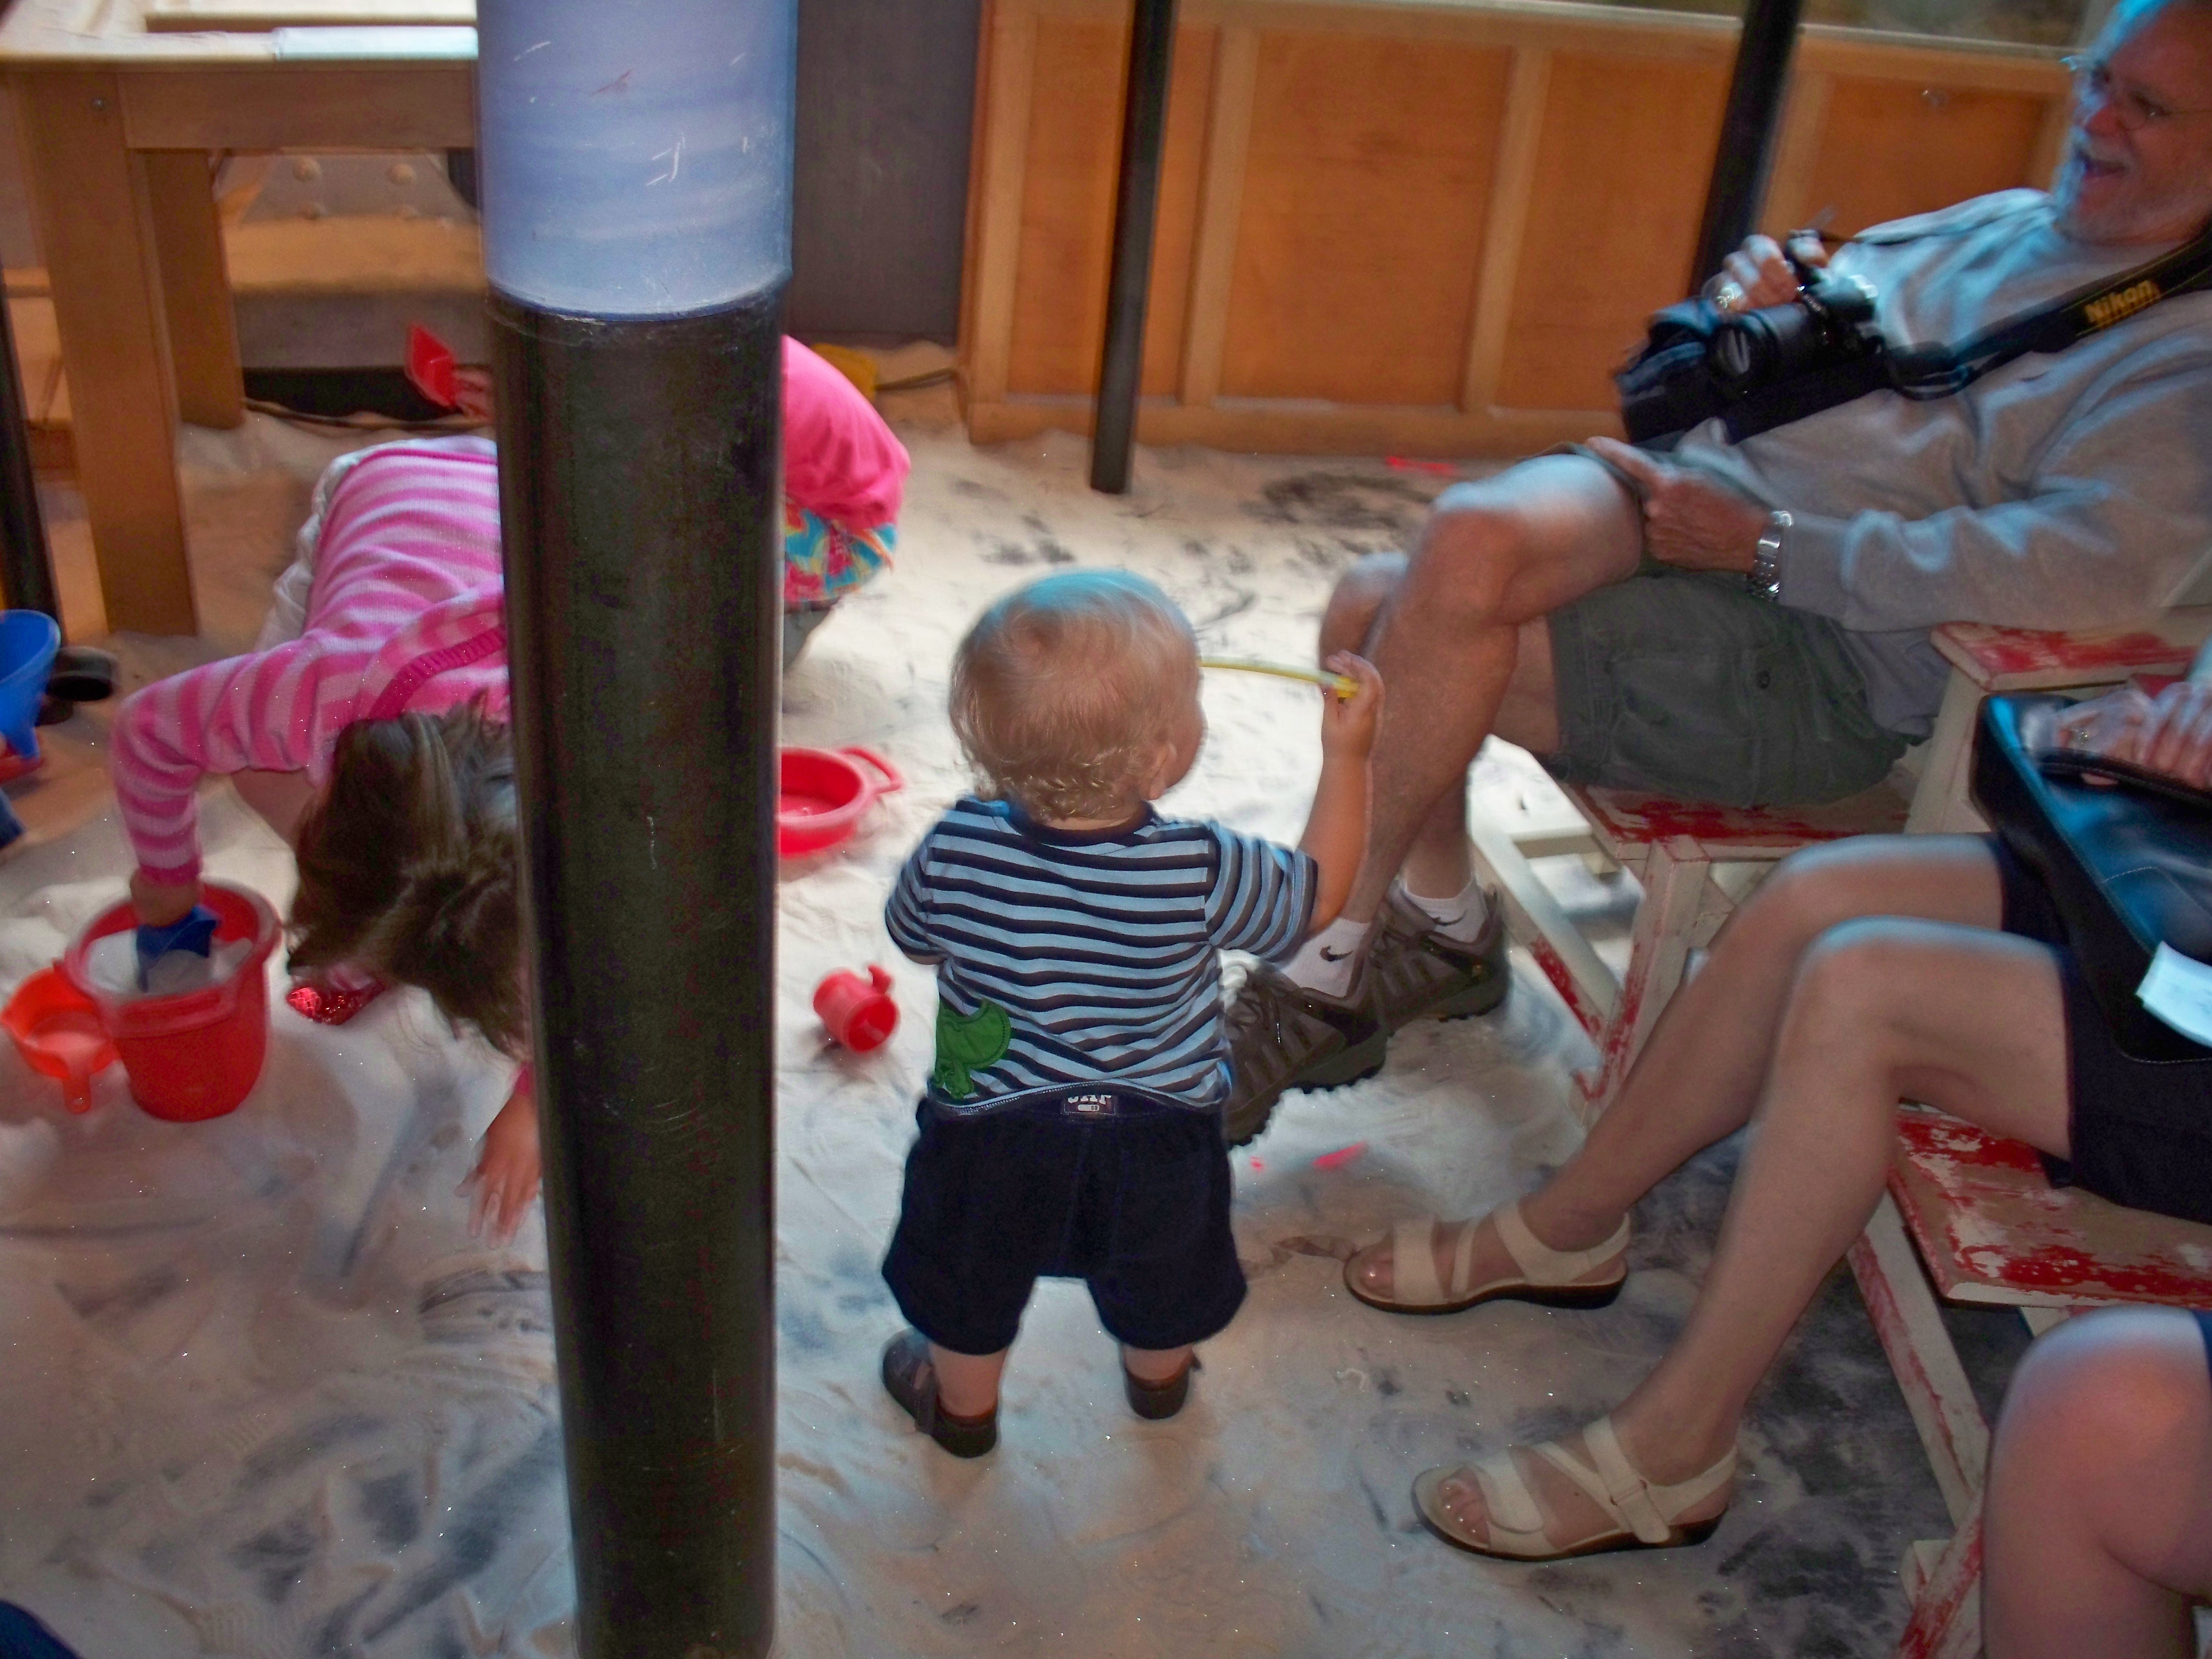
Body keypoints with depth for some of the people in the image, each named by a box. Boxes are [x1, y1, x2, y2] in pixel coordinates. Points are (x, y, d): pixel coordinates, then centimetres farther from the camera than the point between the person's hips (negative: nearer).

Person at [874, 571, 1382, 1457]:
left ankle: (962, 1405, 54)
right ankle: (1159, 1380, 60)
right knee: (1160, 1283, 32)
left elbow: (913, 934, -4)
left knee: (970, 1285, 29)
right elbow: (1316, 895, -10)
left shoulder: (956, 846, -25)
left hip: (991, 1129, 0)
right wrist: (1347, 755, -6)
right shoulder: (1204, 871, -30)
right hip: (1156, 1140, 1)